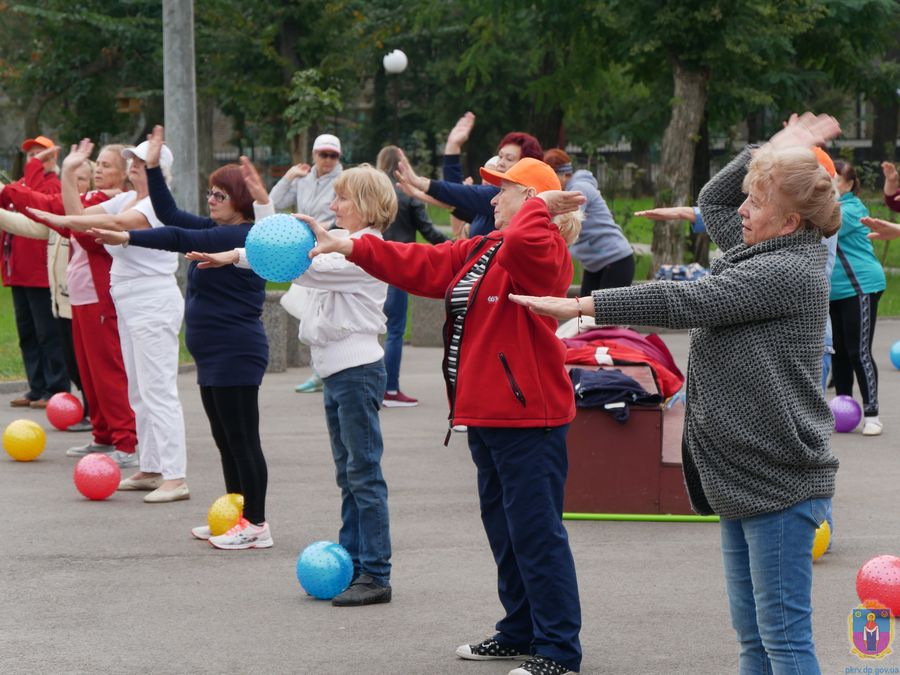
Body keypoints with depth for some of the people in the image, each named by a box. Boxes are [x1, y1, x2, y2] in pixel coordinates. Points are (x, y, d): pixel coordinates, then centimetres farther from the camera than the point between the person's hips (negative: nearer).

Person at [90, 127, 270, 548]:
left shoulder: (244, 237, -17)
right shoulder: (218, 230, 11)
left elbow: (182, 239, -25)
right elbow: (170, 216, 13)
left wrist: (127, 238, -28)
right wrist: (152, 167, 9)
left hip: (236, 355, -10)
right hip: (215, 355, 10)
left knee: (242, 440, -6)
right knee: (226, 440, 14)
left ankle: (257, 526, -2)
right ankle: (236, 519, 21)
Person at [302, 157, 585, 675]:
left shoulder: (543, 250, -12)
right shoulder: (479, 250, 16)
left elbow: (523, 245, -36)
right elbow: (422, 265, 17)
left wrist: (540, 205, -17)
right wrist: (349, 248, 14)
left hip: (528, 418, -10)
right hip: (487, 417, 10)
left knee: (536, 533, -9)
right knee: (505, 529, 19)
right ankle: (520, 633, 30)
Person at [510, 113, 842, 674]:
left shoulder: (786, 272, -17)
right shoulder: (764, 252, 13)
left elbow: (685, 301, -20)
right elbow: (714, 201, 29)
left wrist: (580, 306, -18)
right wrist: (775, 150, 16)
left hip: (779, 481, -10)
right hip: (741, 476, 11)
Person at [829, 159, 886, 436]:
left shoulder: (852, 207, -11)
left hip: (860, 287, -9)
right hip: (834, 291, 9)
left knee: (858, 352, -10)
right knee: (838, 352, 12)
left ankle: (871, 414, -6)